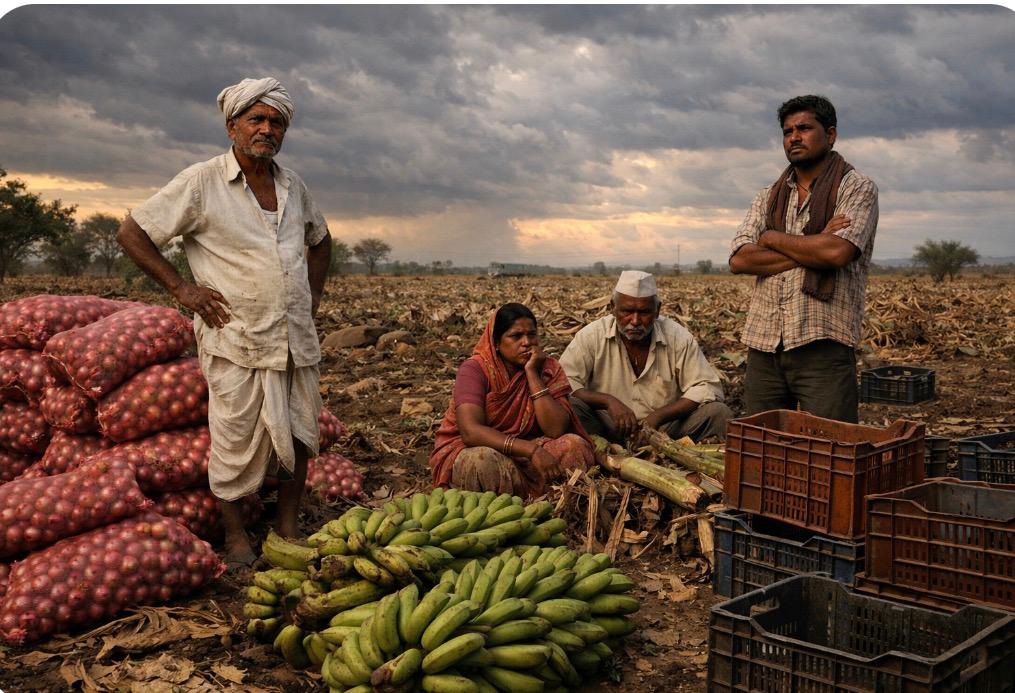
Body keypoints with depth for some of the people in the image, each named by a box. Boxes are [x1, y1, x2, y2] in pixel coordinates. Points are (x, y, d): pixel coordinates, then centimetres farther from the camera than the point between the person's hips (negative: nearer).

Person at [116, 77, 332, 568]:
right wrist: (182, 290, -7)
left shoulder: (293, 187, 11)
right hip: (235, 341, -5)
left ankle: (288, 529, 24)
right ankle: (235, 536, 16)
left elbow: (320, 241, 28)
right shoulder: (202, 182, -5)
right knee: (235, 443, 0)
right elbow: (131, 233, -3)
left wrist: (312, 299, 16)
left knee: (298, 435, 9)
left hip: (296, 339, 5)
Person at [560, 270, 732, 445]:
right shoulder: (591, 336, -6)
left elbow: (707, 387, -6)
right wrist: (608, 401, -25)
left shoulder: (677, 337, -3)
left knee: (719, 413, -21)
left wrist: (658, 416, -18)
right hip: (607, 428, -1)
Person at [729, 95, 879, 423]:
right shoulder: (767, 198, 17)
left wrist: (772, 238, -3)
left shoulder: (857, 188, 3)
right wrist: (811, 251, -8)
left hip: (823, 345, -5)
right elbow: (739, 260, 1)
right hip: (763, 345, 5)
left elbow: (838, 252, -16)